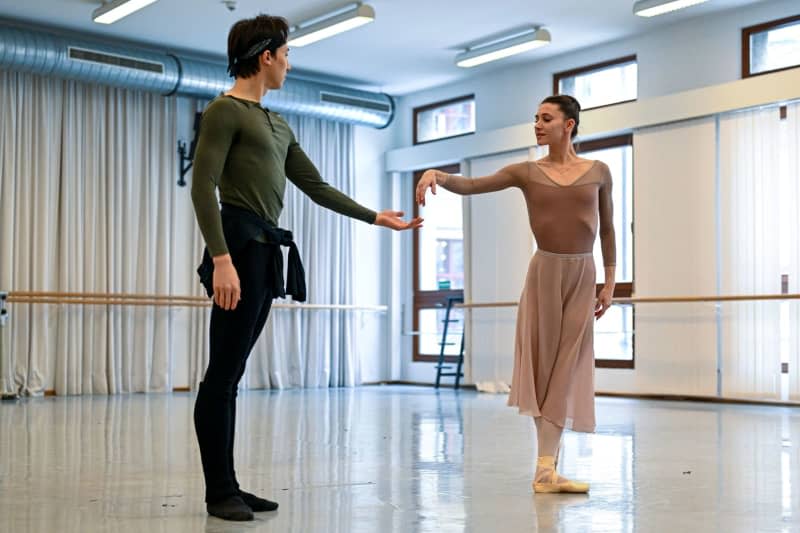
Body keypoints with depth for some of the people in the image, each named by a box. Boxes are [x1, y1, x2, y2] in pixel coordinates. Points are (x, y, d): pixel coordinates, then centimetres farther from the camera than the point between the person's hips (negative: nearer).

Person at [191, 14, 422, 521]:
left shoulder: (277, 124, 23)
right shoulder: (224, 110, -4)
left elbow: (317, 187, 26)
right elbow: (203, 188, -14)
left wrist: (375, 217, 27)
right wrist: (221, 259, -23)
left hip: (265, 251, 9)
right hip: (240, 248, -9)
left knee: (230, 375, 9)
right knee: (223, 375, -5)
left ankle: (228, 486, 13)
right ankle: (219, 491, 2)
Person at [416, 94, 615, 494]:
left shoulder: (598, 171, 4)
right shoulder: (527, 172, 2)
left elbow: (607, 229, 9)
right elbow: (470, 186, -8)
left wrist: (610, 282, 5)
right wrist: (438, 174, -27)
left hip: (583, 274, 1)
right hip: (544, 271, -1)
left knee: (567, 366, 1)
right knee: (544, 363, 1)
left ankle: (546, 468, 5)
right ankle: (546, 467, 8)